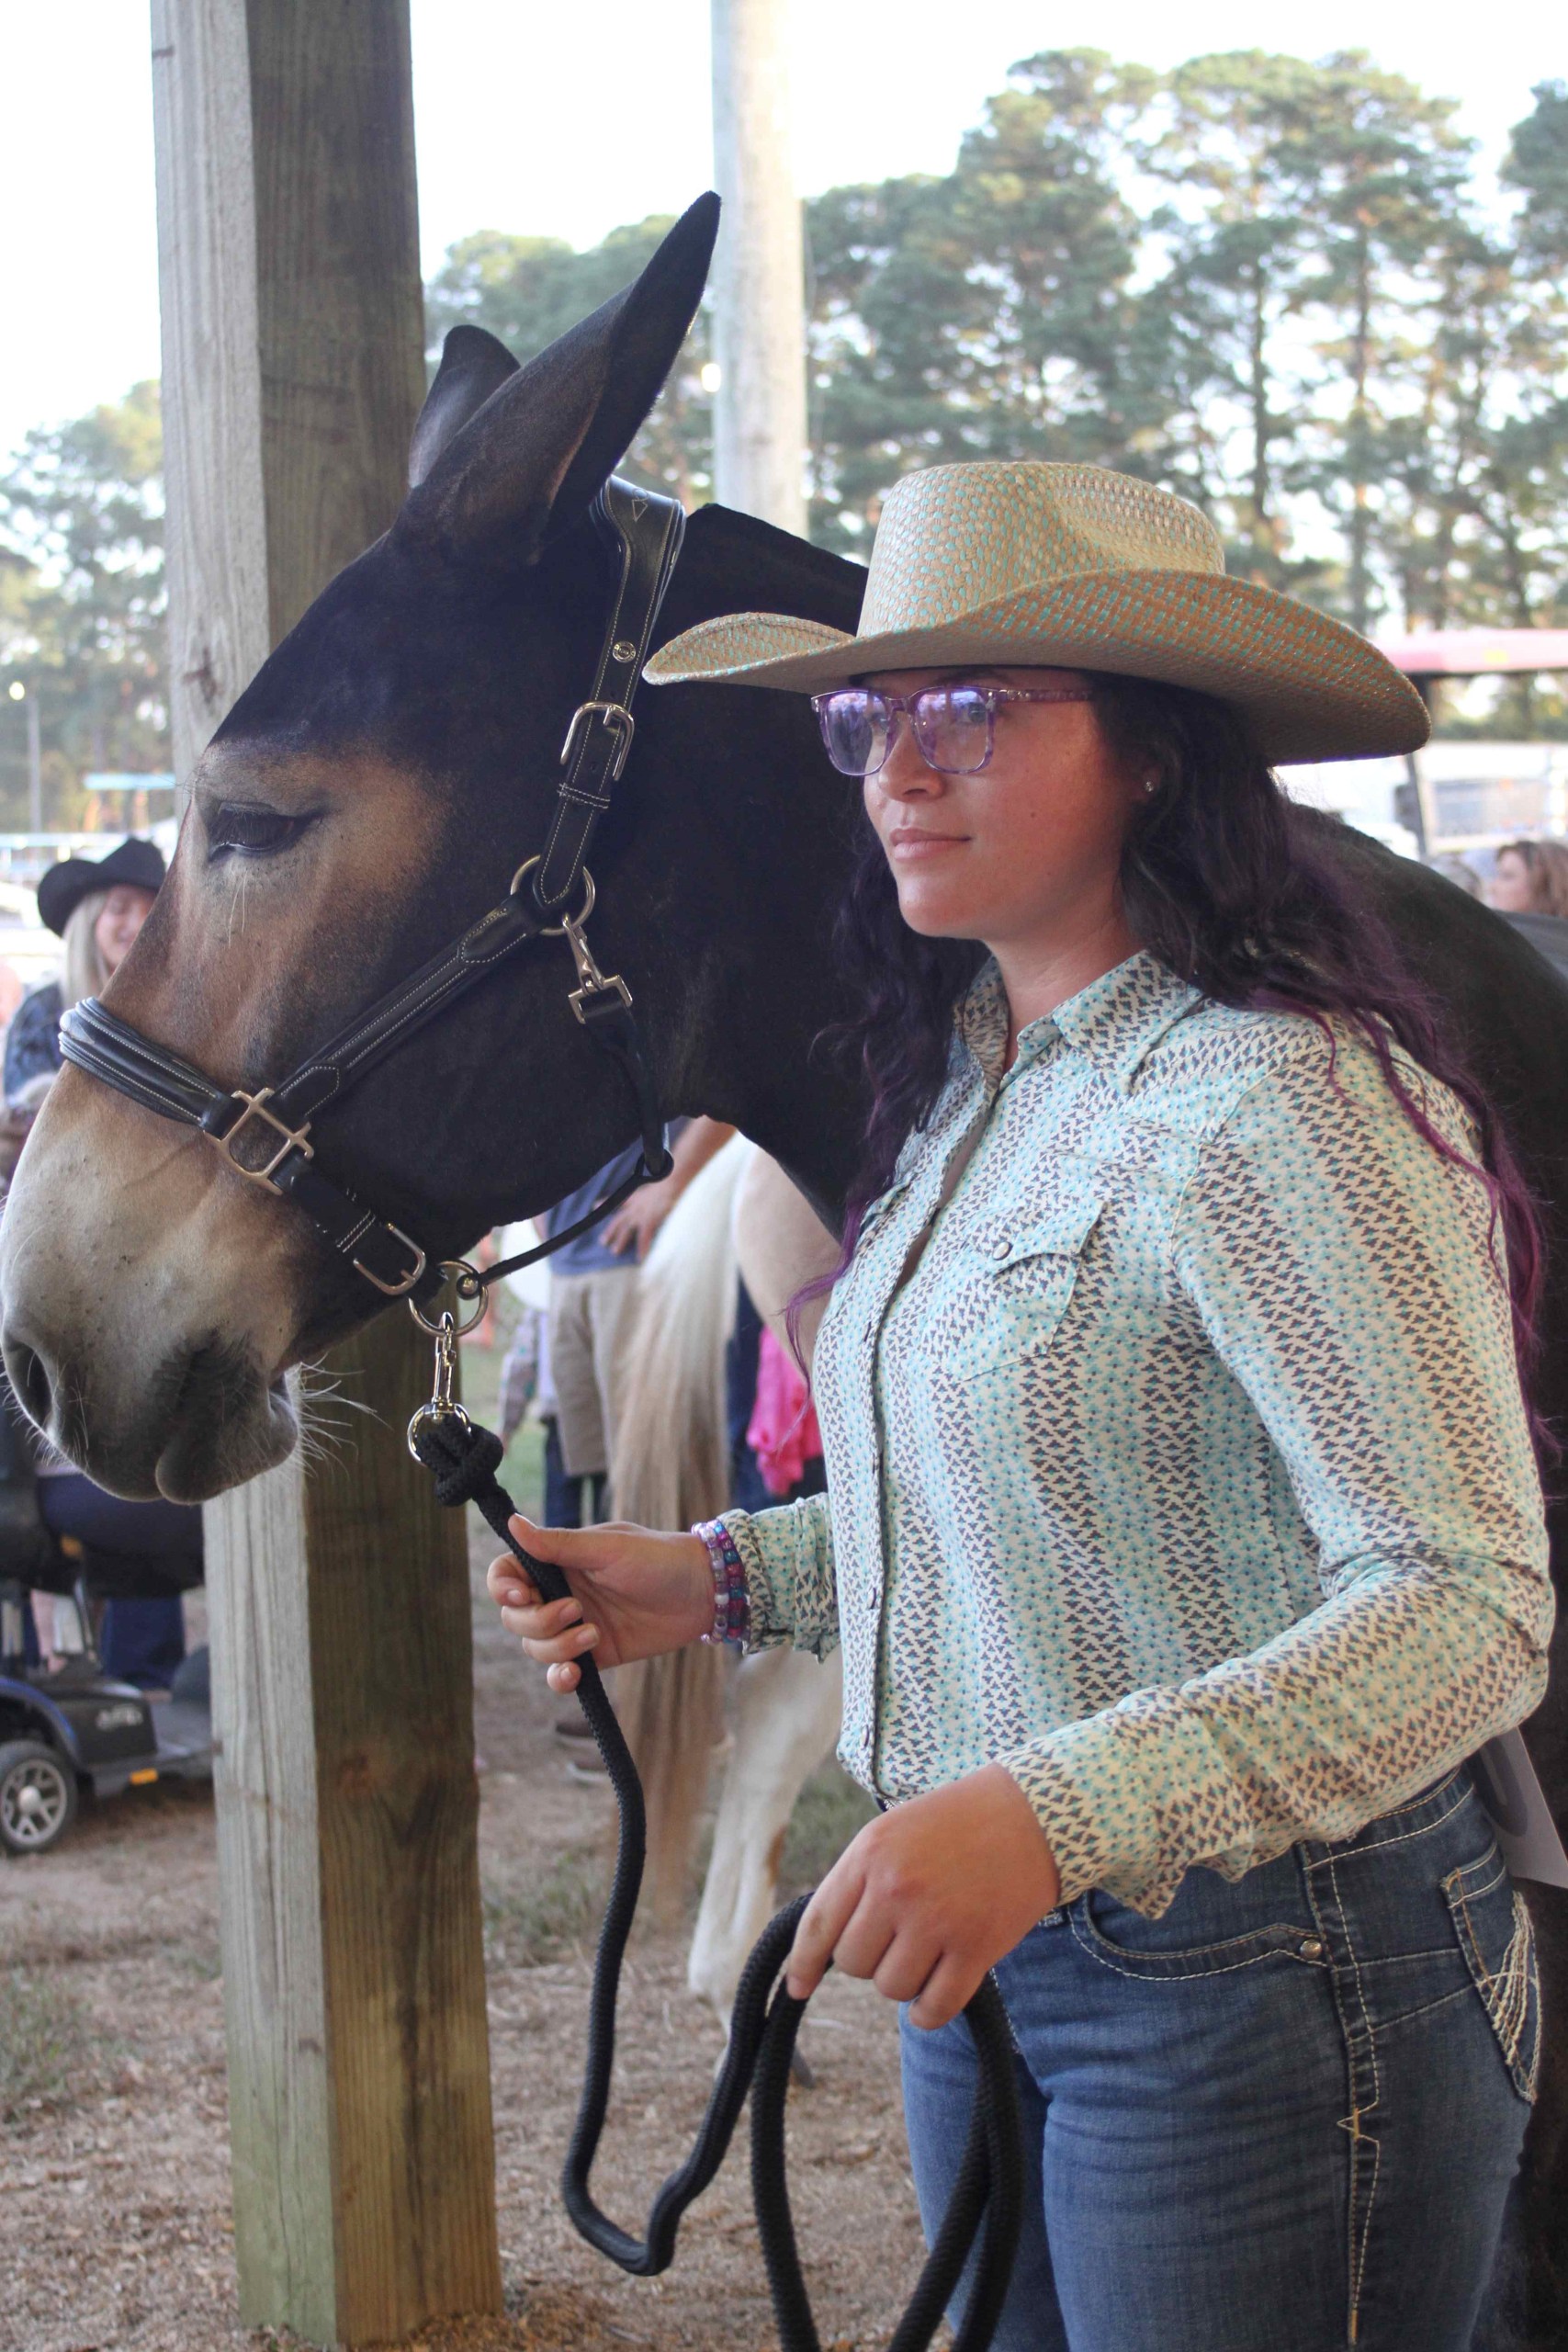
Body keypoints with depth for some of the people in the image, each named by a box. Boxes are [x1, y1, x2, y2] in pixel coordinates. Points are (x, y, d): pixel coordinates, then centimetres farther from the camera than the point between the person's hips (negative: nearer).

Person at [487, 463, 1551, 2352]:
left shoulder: (1278, 1101, -21)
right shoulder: (974, 1083, 7)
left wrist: (1052, 1812, -38)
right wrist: (722, 1580, 5)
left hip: (1256, 1987, -8)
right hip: (991, 1954, 9)